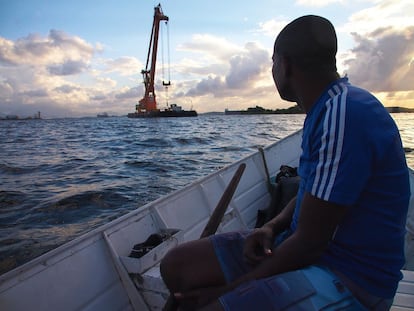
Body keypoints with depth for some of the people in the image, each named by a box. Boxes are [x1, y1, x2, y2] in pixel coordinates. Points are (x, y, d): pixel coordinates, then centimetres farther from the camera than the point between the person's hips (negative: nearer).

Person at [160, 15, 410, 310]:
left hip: (349, 278, -8)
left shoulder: (344, 117, -23)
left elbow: (309, 245, -22)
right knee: (176, 265, 0)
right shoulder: (326, 109, 9)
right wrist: (271, 227, -3)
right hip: (303, 245, 8)